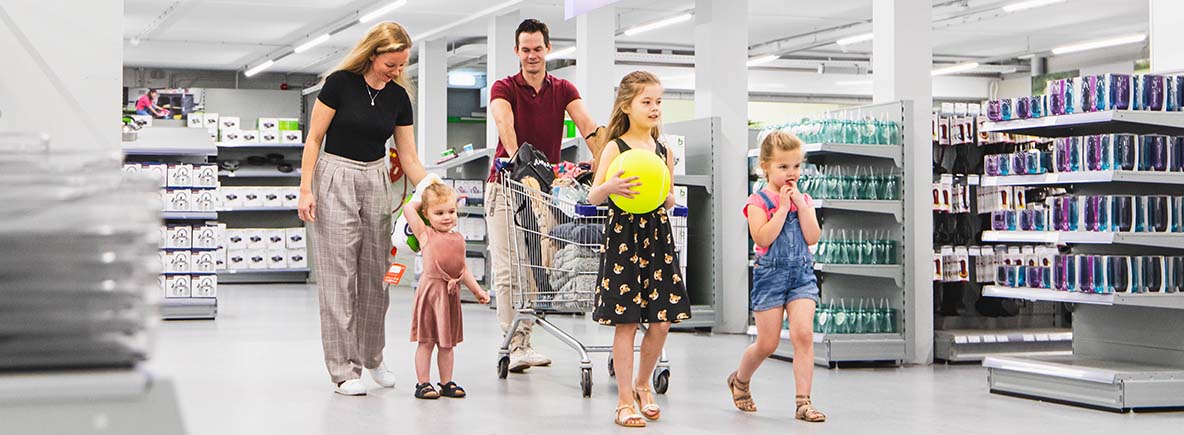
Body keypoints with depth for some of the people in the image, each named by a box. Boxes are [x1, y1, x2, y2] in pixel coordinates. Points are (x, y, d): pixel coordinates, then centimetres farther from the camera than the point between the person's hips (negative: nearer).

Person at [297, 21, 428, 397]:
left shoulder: (398, 97, 2)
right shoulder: (340, 83, -11)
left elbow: (409, 159, 4)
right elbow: (314, 139, -7)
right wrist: (306, 189, -13)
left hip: (376, 182, 5)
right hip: (336, 180, -5)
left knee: (375, 275, 8)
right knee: (339, 277, -5)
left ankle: (372, 358, 26)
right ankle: (344, 370, -1)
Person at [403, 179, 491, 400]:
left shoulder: (458, 239, 14)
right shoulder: (425, 234, -1)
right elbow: (409, 208, -7)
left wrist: (477, 290, 18)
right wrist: (423, 201, 11)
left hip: (452, 293, 5)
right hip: (430, 289, -5)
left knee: (447, 342, 12)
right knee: (426, 341, 0)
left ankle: (446, 382, 20)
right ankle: (423, 383, 6)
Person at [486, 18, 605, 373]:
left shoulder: (563, 90, 6)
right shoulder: (504, 88, -2)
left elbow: (587, 126, -10)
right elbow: (505, 123, -22)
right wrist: (516, 157, -42)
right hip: (506, 184, -3)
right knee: (507, 270, -8)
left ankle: (524, 340, 10)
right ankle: (514, 346, -9)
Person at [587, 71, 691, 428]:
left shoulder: (664, 151, 10)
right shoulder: (615, 148, -5)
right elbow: (593, 197, -9)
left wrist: (667, 197, -5)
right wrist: (610, 187, -30)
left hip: (658, 235, 5)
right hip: (624, 234, -5)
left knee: (661, 322, 4)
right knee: (626, 323, -2)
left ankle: (642, 385, 27)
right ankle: (625, 400, 8)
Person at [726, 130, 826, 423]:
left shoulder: (803, 199, 8)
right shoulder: (759, 201, -6)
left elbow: (813, 238, -4)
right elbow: (763, 238, -20)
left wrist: (801, 205, -10)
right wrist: (782, 207, -17)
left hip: (802, 273, 3)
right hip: (770, 274, -3)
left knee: (804, 334, -13)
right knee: (767, 343, 4)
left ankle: (804, 401, -9)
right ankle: (739, 380, 34)